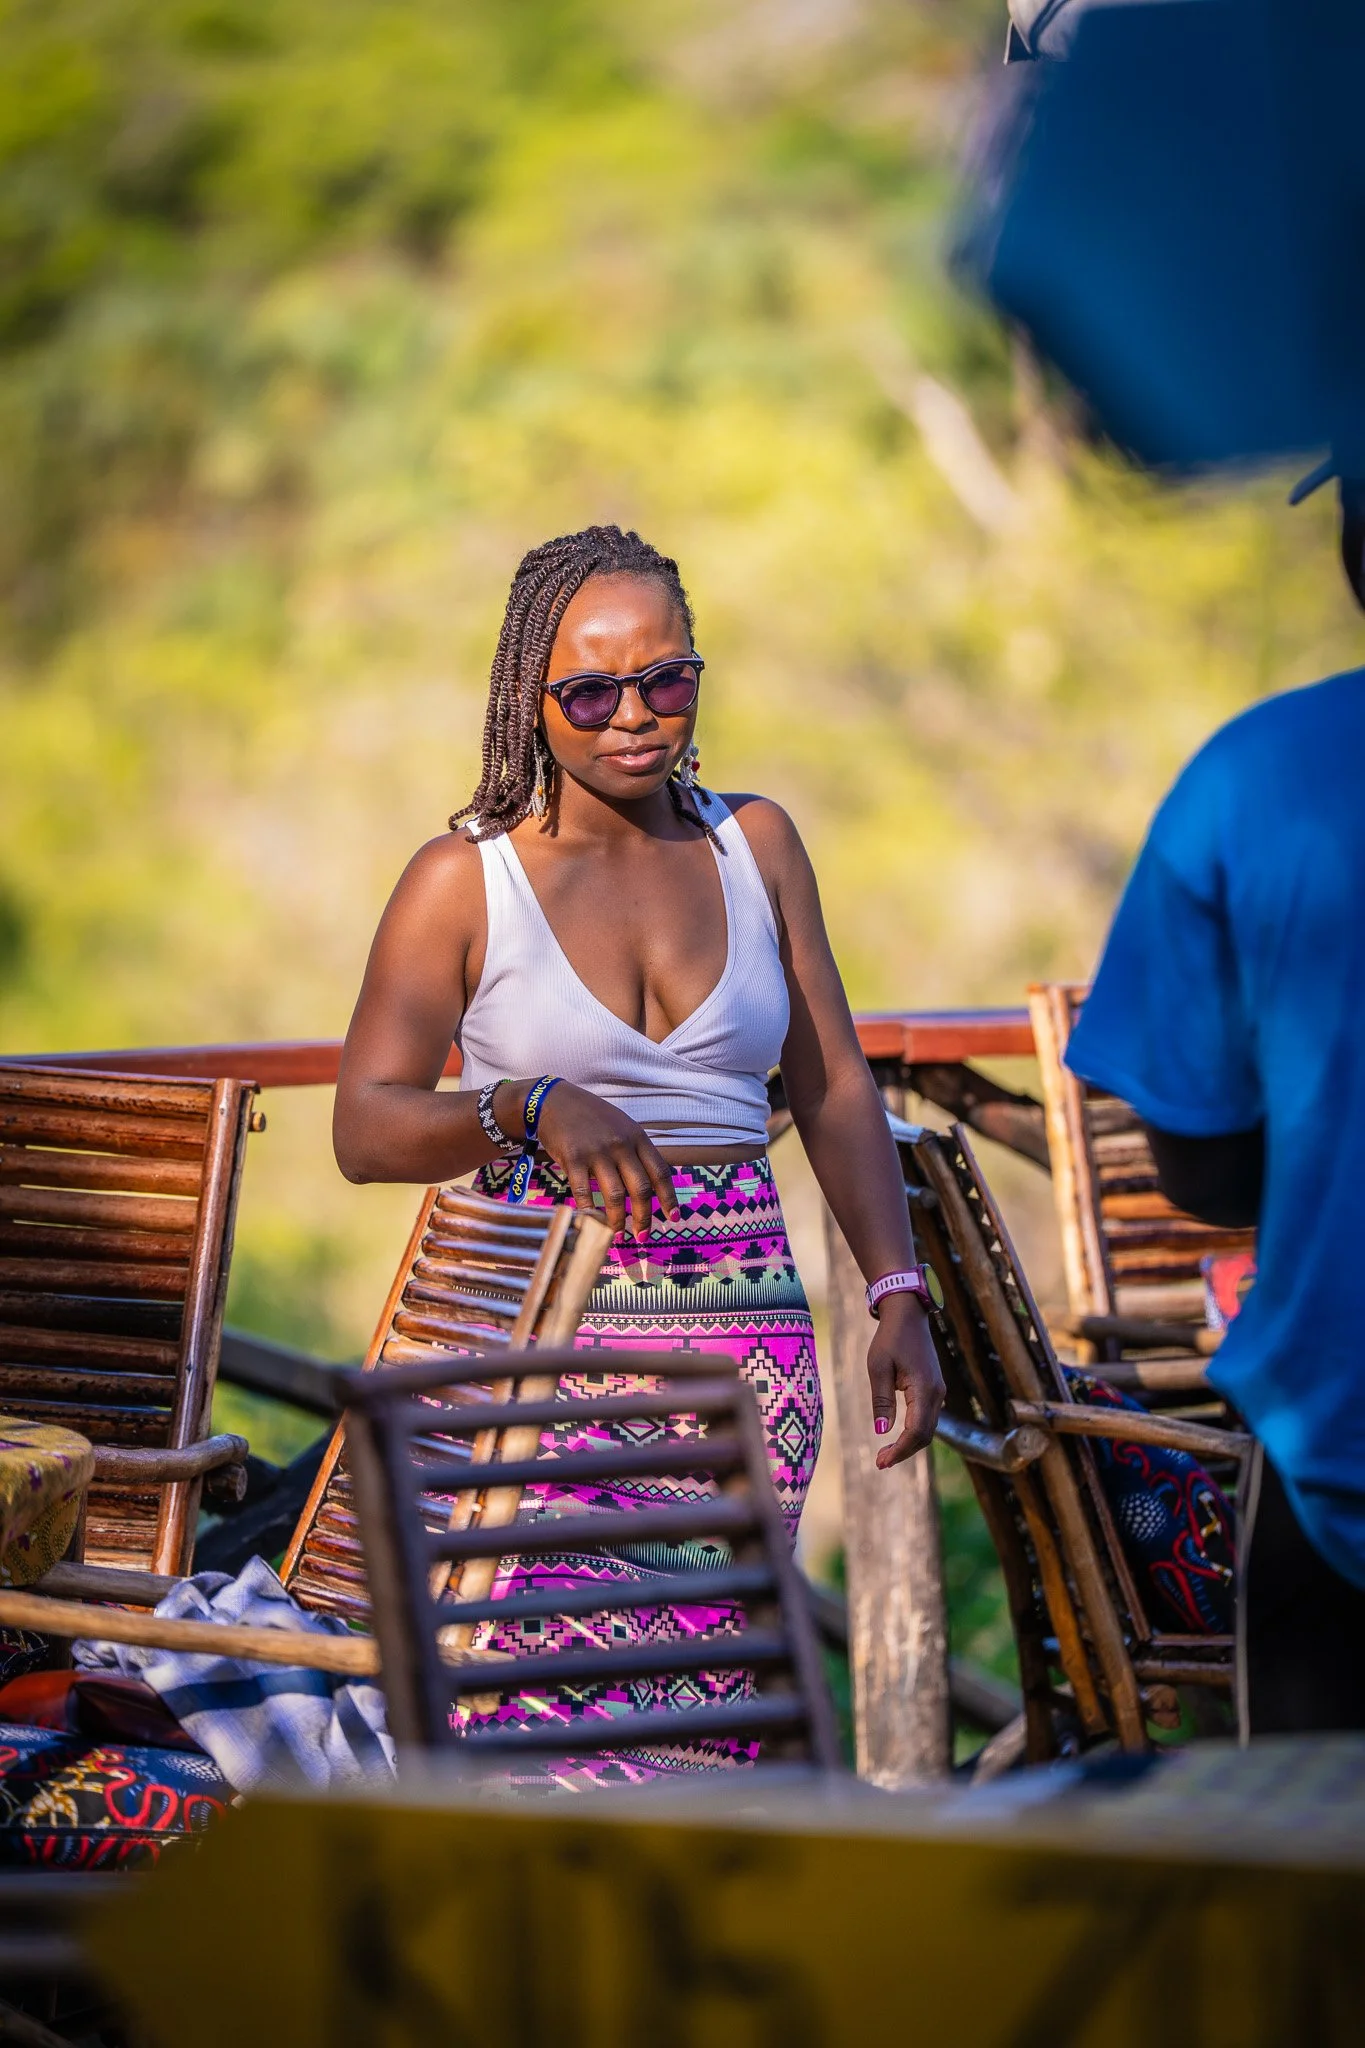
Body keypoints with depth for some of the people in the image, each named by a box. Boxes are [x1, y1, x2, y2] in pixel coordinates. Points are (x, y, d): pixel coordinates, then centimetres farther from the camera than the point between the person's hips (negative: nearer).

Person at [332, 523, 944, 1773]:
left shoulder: (754, 843, 11)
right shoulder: (465, 880, 2)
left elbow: (834, 1087, 13)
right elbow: (365, 1127, -4)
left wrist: (898, 1295, 3)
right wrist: (536, 1106, -21)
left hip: (748, 1331, 3)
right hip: (548, 1336, -3)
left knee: (711, 1715, -4)